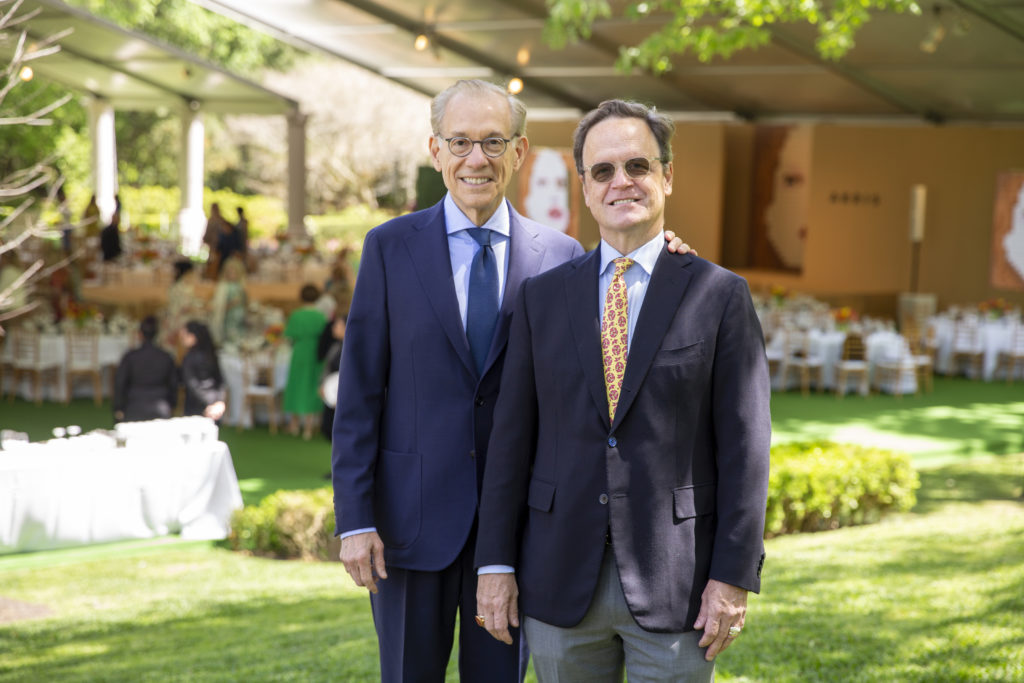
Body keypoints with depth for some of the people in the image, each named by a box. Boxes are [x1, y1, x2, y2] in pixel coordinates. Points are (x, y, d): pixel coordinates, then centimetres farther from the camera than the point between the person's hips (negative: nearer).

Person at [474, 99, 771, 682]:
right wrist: (496, 564, 1)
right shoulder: (542, 297, 6)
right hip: (561, 584, 2)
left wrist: (734, 579, -9)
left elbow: (745, 447, -4)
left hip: (674, 585, -2)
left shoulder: (720, 296, -1)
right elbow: (512, 437, 5)